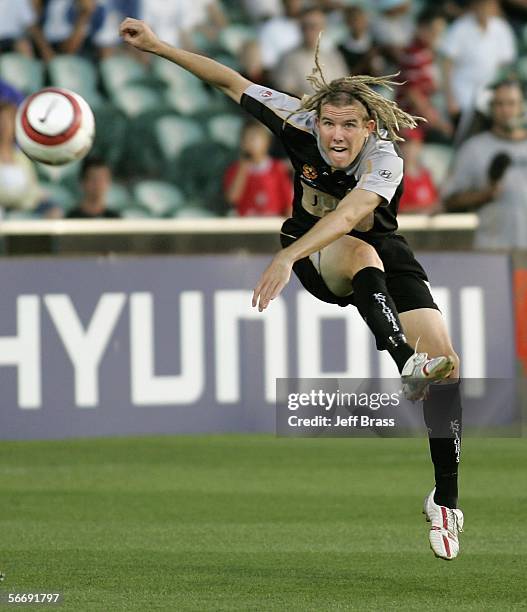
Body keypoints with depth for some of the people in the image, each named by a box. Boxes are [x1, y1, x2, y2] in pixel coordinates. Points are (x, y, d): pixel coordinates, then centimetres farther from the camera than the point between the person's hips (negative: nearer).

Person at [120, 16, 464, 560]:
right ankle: (407, 365, -61)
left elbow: (345, 217, -47)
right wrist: (158, 47, -16)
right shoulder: (300, 123, -21)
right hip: (317, 256, 1)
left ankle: (445, 501, -7)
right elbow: (233, 83, -12)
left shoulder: (386, 162, -31)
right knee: (360, 254, -38)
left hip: (382, 256, -1)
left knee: (447, 363, -17)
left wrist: (287, 258, -61)